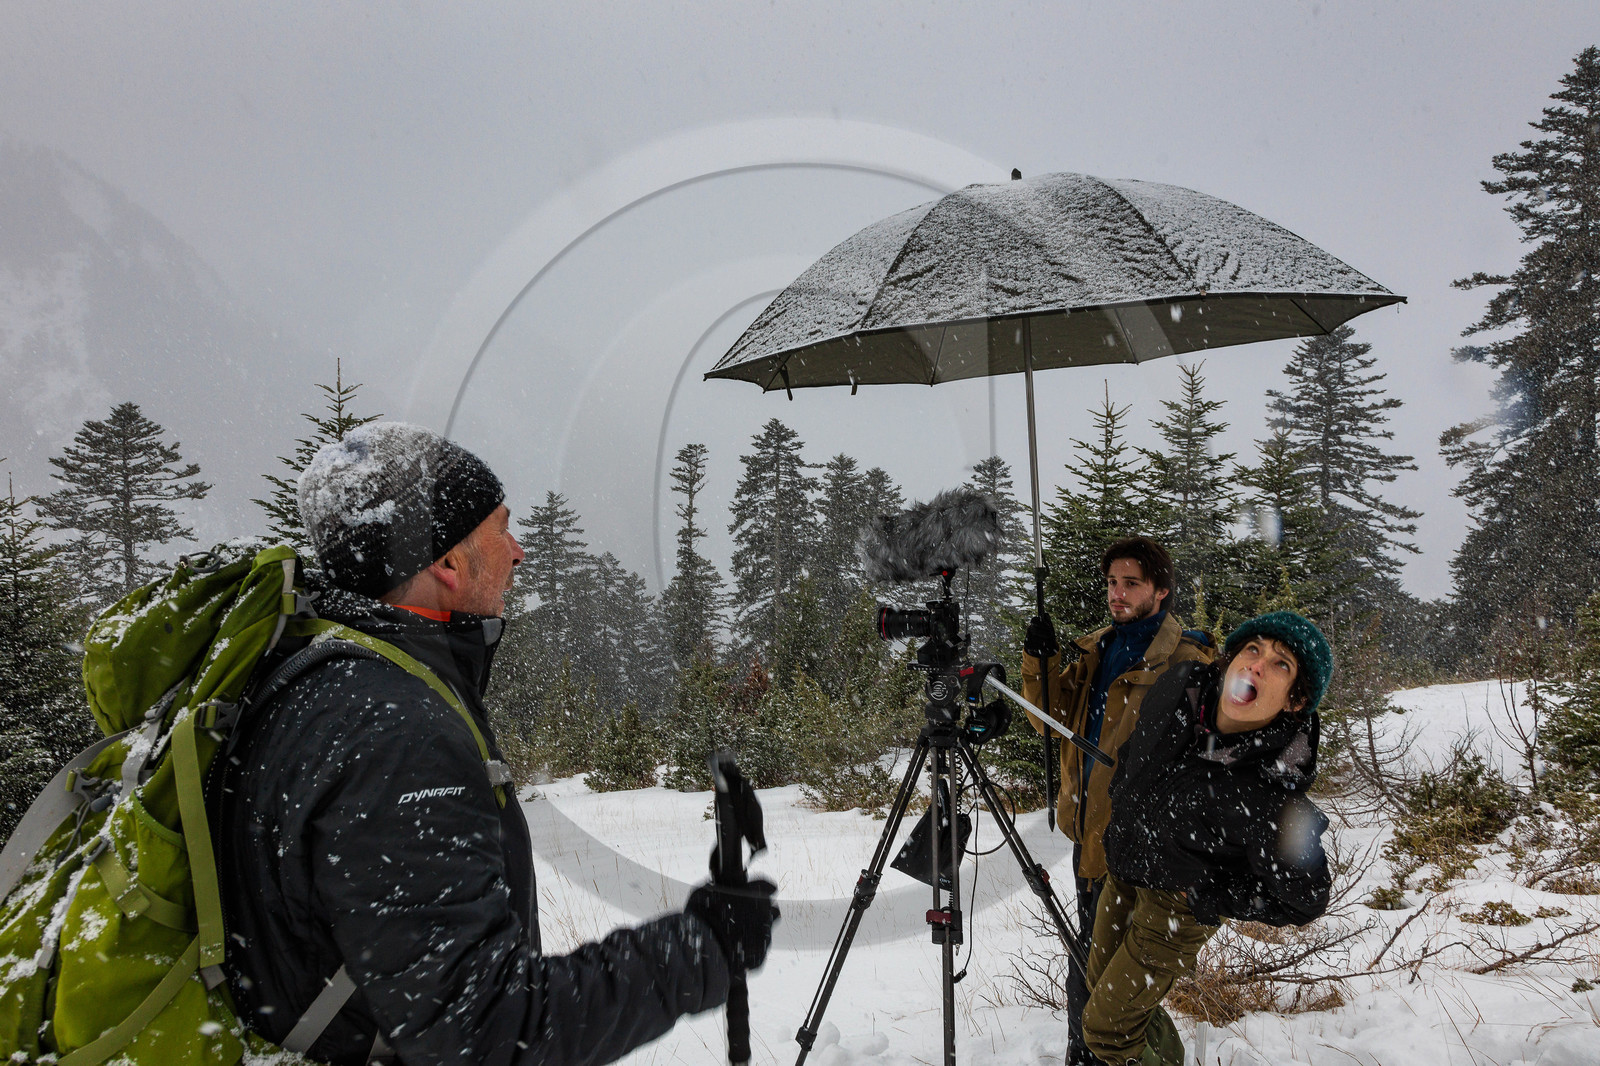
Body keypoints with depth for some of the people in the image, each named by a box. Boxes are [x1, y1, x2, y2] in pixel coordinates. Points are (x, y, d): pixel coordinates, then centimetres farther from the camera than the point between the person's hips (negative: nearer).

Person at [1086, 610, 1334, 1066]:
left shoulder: (1275, 798, -36)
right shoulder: (1180, 686, -22)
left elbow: (1306, 900, -20)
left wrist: (1208, 900, -17)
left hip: (1177, 904, -6)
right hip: (1123, 866, 6)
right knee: (1100, 982, 27)